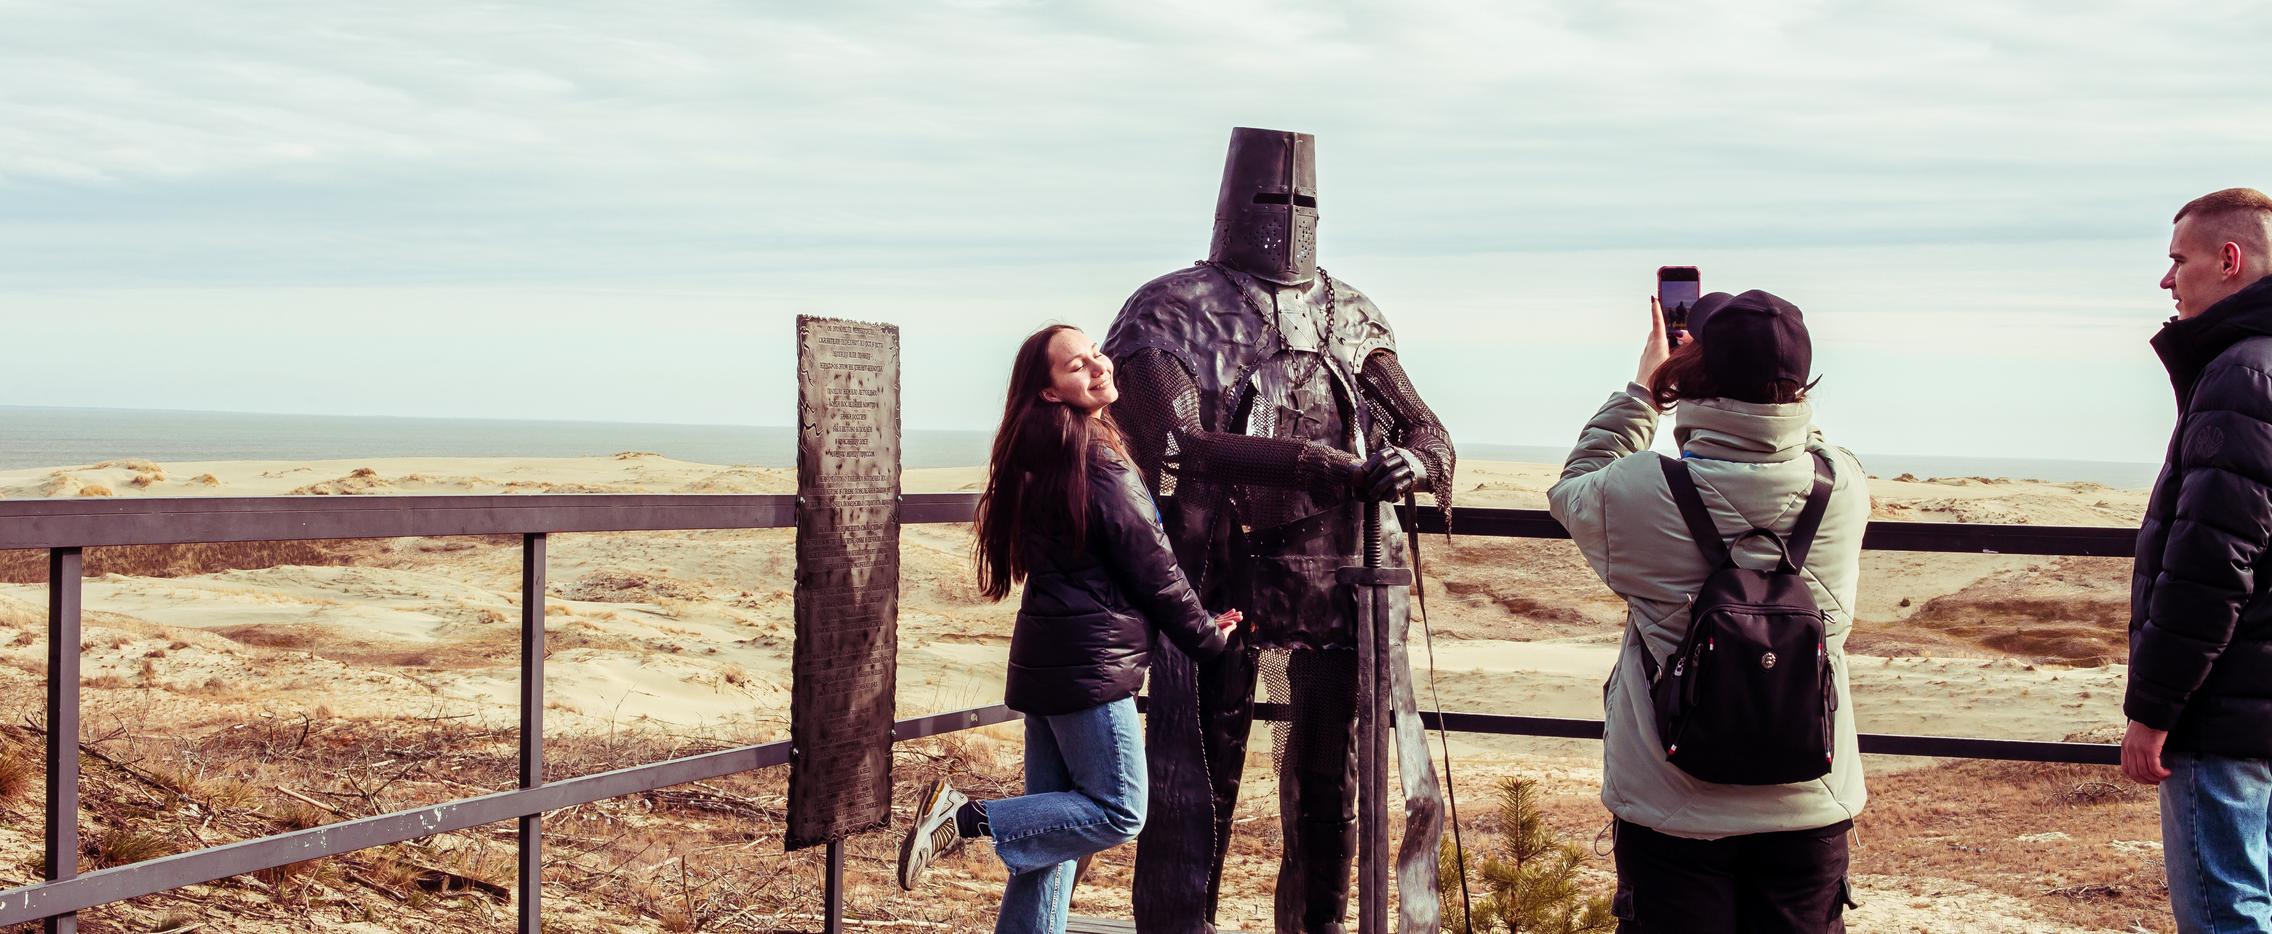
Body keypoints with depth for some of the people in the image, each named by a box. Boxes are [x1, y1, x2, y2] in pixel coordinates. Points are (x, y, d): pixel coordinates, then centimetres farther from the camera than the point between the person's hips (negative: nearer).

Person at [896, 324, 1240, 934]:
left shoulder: (1042, 457, 12)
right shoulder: (1097, 463, -15)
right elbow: (1151, 567, -10)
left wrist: (1196, 623, 17)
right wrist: (1209, 639, 4)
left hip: (1045, 657, 9)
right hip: (1092, 663, -9)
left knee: (1054, 821, 13)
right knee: (1118, 813, -3)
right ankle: (966, 818, -10)